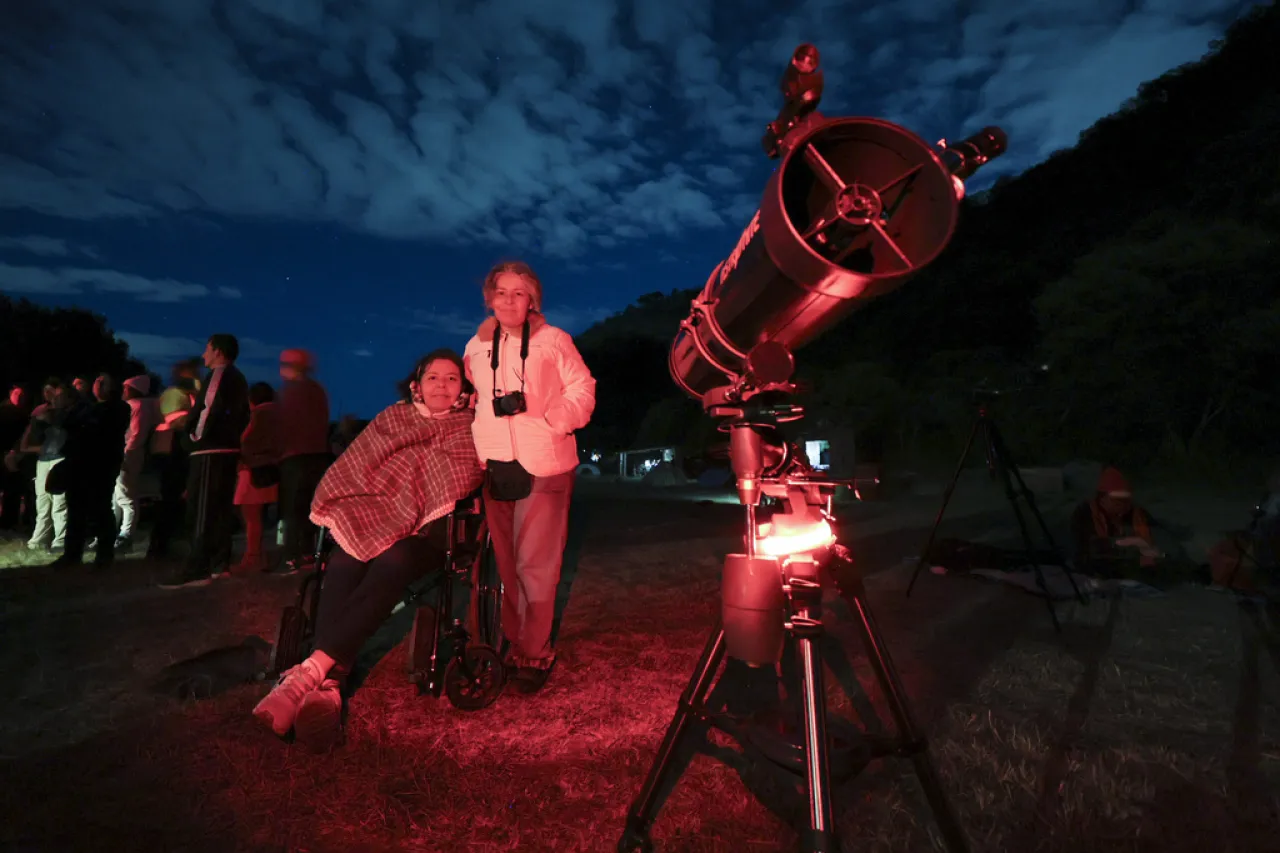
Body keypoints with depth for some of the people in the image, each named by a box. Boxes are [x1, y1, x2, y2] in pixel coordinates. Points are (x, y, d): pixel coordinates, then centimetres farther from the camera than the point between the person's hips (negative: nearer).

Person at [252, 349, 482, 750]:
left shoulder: (470, 428, 13)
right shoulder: (393, 418, 20)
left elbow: (462, 483, 2)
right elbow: (357, 467, 12)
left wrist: (408, 513, -8)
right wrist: (346, 512, -5)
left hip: (428, 530, -2)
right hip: (374, 520, 2)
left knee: (392, 562, -36)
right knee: (343, 564, -31)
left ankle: (311, 671, -39)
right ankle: (330, 684, -40)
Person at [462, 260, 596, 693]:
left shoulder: (553, 340, 3)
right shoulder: (477, 346, 15)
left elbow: (582, 389, 1)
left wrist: (551, 418, -15)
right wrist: (473, 442, 8)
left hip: (542, 465, -4)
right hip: (493, 466, 4)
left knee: (535, 563, -5)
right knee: (506, 562, 10)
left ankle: (535, 653, 9)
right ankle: (514, 644, 25)